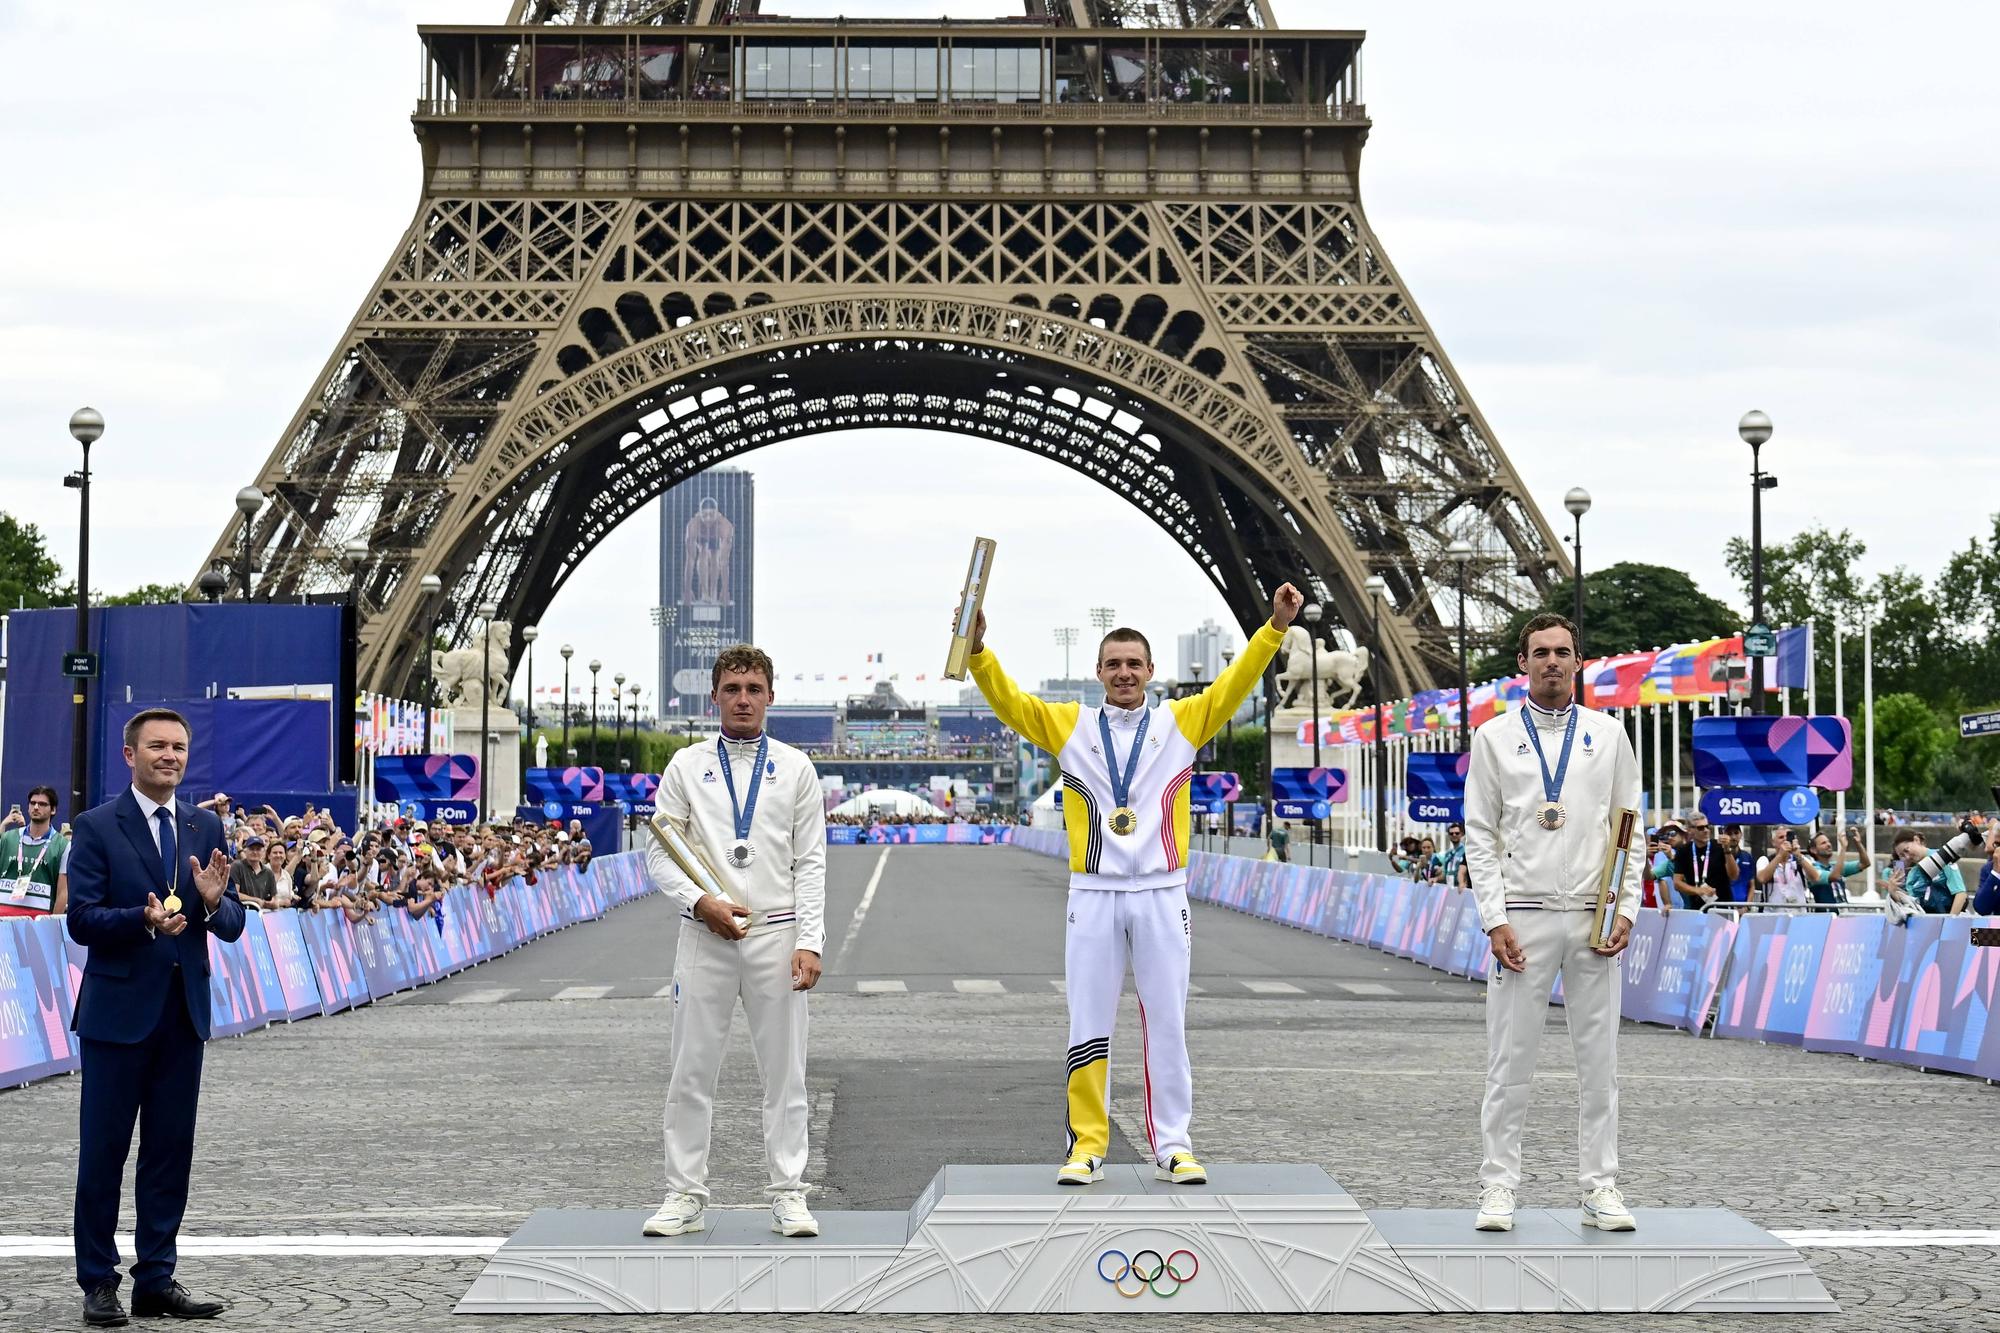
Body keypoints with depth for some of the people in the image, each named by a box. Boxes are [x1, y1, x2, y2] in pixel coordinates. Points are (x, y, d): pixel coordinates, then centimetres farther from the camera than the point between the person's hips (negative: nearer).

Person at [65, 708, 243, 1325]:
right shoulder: (97, 827, -4)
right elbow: (81, 920, -11)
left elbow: (233, 926, 8)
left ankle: (157, 1279, 16)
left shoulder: (206, 827, 10)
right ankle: (98, 1283, 9)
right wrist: (145, 920, -26)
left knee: (171, 1150, 8)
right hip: (118, 1010, -4)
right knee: (103, 1150, 1)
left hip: (184, 1012, 5)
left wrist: (214, 902, -15)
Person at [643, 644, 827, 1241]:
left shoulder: (795, 768, 7)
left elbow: (811, 863, 4)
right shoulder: (686, 766, 7)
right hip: (705, 933, 0)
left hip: (777, 934, 0)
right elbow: (659, 853, 5)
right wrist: (701, 901, -12)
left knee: (784, 1073, 2)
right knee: (691, 1073, 2)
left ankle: (788, 1196, 8)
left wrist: (810, 942, -5)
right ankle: (685, 1196, 9)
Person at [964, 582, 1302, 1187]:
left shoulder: (1182, 722, 7)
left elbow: (1235, 683, 0)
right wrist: (978, 650, -18)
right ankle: (1086, 1146, 9)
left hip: (1162, 893, 0)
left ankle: (1172, 1145, 10)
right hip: (1092, 894, 0)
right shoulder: (1069, 726, 7)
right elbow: (1009, 701, -2)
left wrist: (1275, 627, -12)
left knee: (1166, 1024, 3)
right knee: (1087, 1026, 2)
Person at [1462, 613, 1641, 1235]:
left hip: (1593, 920, 2)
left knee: (1599, 1060, 3)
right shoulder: (1495, 737, 6)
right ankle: (1497, 1189, 4)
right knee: (1510, 1061, -1)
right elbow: (1480, 835, 3)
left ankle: (1600, 1189, 9)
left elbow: (1631, 830, 10)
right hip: (1522, 918, -2)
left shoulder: (1607, 734, 10)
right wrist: (1495, 920, -7)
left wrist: (1626, 910, -2)